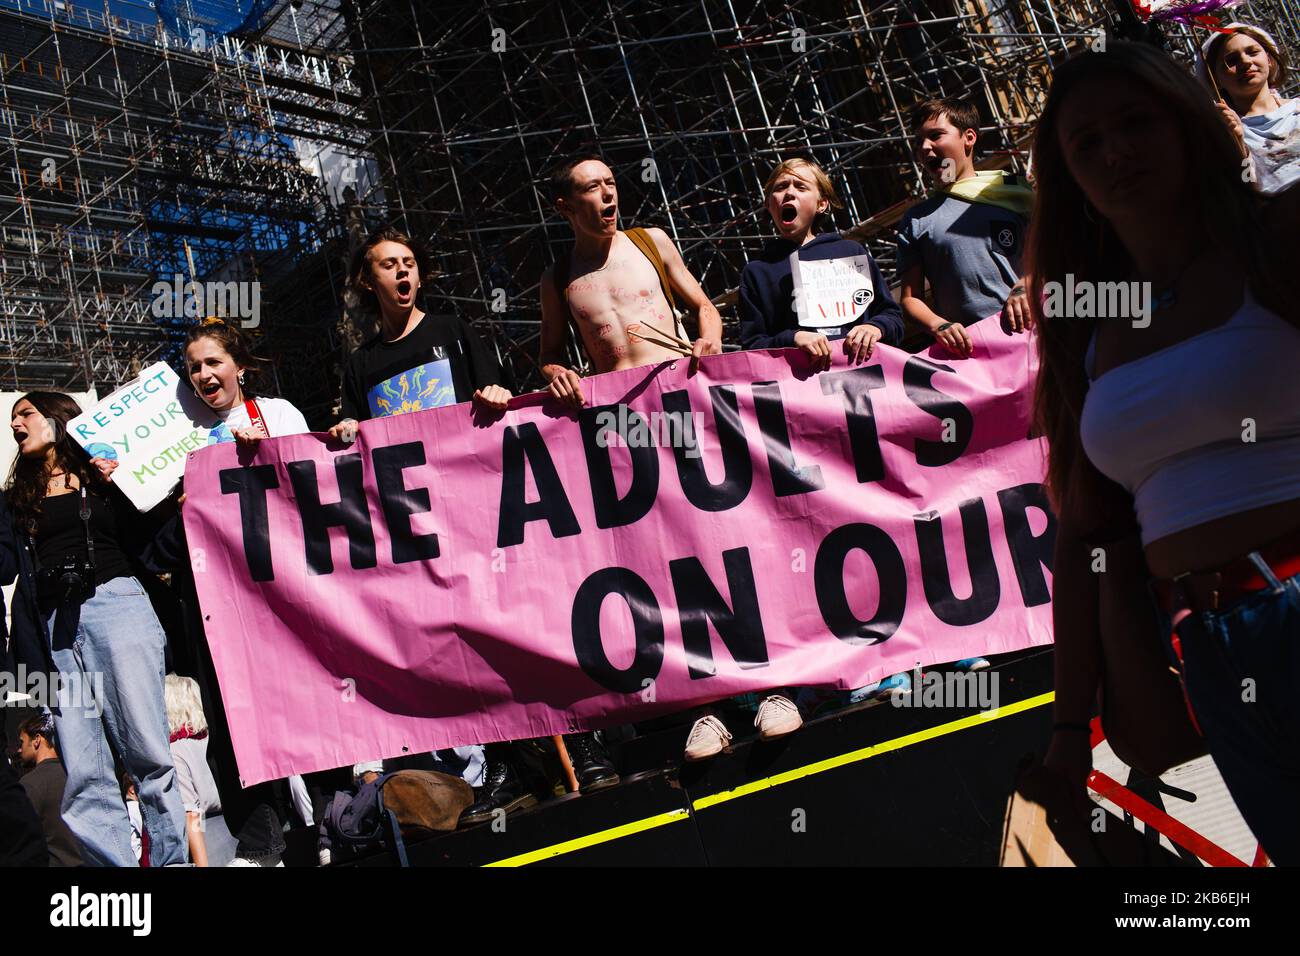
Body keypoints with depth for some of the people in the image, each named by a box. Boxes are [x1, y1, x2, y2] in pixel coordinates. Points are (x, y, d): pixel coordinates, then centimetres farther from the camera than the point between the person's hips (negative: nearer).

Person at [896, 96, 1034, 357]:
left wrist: (1025, 287, -10)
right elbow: (909, 298, 13)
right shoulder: (915, 220, 16)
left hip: (1027, 329, -1)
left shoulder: (1010, 190, 15)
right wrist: (938, 326, -7)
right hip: (965, 347, 1)